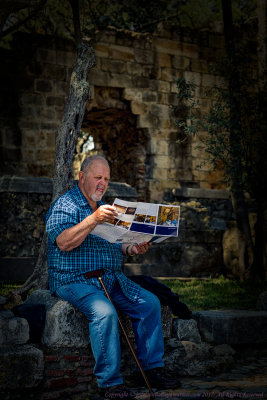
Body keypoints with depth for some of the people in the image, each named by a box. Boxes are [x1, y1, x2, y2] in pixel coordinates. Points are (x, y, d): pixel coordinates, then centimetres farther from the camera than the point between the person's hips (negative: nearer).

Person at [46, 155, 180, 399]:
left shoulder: (104, 208, 22)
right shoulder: (65, 205, -4)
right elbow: (63, 243, -21)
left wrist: (132, 248, 4)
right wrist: (93, 219, -30)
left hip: (112, 278, 8)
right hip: (73, 279, -8)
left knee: (150, 303, -8)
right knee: (104, 311, -33)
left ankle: (153, 367, 1)